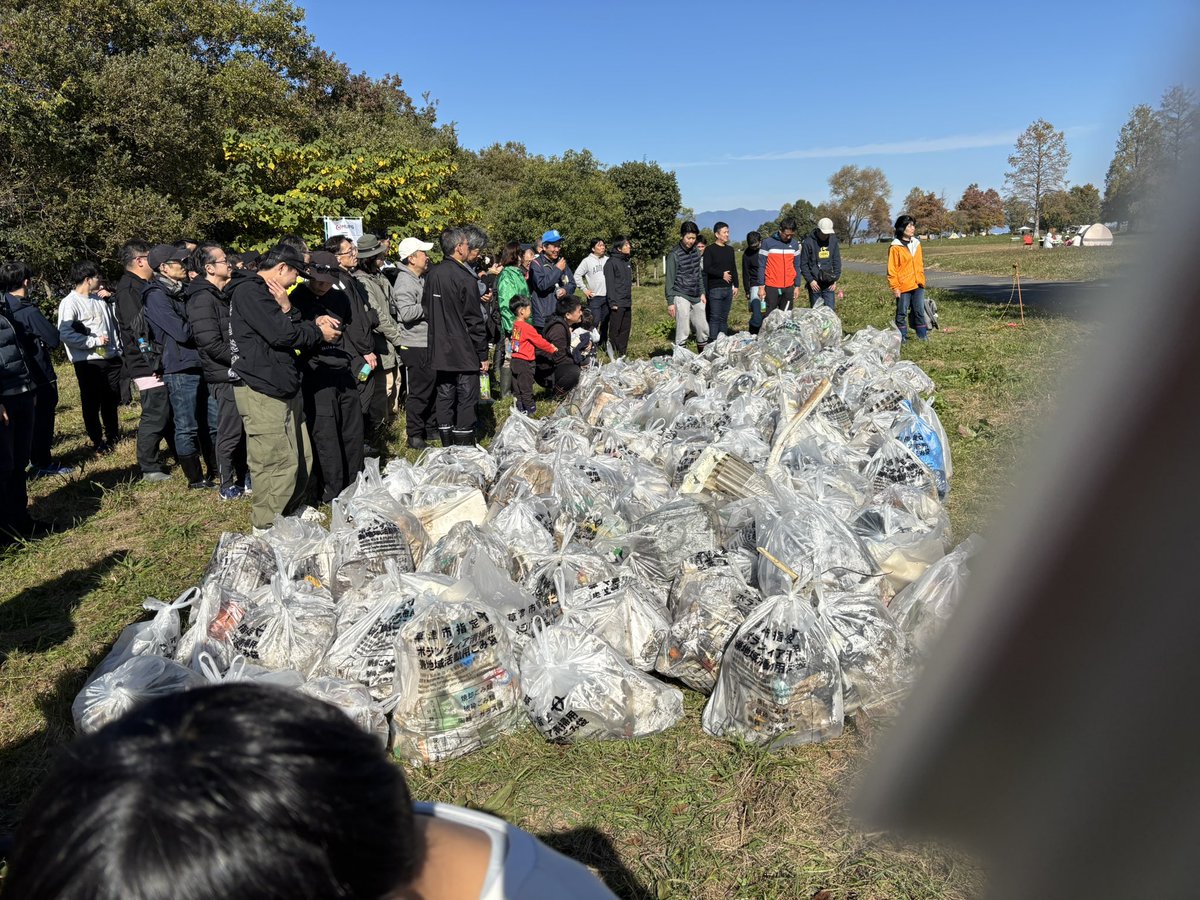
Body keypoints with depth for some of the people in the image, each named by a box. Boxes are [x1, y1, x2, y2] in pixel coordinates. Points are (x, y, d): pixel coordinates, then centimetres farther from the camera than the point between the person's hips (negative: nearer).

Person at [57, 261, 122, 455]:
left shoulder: (100, 300, 13)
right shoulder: (70, 303, -10)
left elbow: (113, 326, 19)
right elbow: (65, 334, -20)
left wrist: (119, 350, 12)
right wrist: (94, 341, -16)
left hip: (111, 358, 7)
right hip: (88, 361, -6)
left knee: (112, 400, 15)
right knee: (92, 403, 3)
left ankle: (113, 436, 29)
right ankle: (97, 441, 14)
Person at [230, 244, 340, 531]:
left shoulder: (264, 293, 23)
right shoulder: (249, 291, -10)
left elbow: (292, 330, 18)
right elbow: (281, 334, -19)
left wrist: (296, 315, -2)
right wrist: (319, 333, -4)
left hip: (283, 388, 11)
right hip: (262, 391, -11)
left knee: (301, 458, 14)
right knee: (278, 463, -9)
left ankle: (287, 515, 29)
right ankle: (267, 529, 2)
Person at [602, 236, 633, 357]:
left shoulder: (626, 261, 16)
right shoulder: (611, 262, -9)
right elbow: (609, 283, -14)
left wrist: (630, 300, 18)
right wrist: (613, 302, -18)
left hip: (627, 302, 8)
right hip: (617, 303, -8)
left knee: (626, 329, 10)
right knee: (615, 329, -3)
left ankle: (623, 353, 18)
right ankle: (613, 352, 4)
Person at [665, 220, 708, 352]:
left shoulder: (696, 251, 10)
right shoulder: (674, 254, -8)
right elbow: (670, 279, -8)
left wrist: (702, 293, 14)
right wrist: (670, 302, -11)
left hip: (696, 297, 6)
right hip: (681, 296, -6)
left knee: (703, 329, 8)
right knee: (683, 332, -10)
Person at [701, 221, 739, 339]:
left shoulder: (730, 250, 16)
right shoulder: (710, 250, -4)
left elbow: (734, 269, 20)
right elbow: (707, 268, -14)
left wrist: (735, 285, 14)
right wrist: (722, 274, -13)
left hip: (728, 288, 6)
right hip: (715, 288, -6)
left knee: (724, 317, 8)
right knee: (715, 317, -8)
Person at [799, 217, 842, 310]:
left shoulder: (833, 240, 4)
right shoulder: (808, 242, -8)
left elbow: (837, 261, 9)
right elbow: (803, 264, -5)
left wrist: (835, 280, 1)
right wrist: (810, 280, -11)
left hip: (829, 284, 3)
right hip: (814, 283, -3)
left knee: (830, 309, 0)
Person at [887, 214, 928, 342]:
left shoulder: (916, 244, 12)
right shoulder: (895, 247, -7)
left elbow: (920, 264, 18)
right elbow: (891, 269, -8)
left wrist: (922, 281, 14)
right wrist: (895, 287, -11)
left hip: (918, 285, 5)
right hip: (903, 287, -5)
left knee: (920, 311, 8)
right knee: (902, 312, 3)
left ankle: (923, 334, 15)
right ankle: (902, 336, 12)